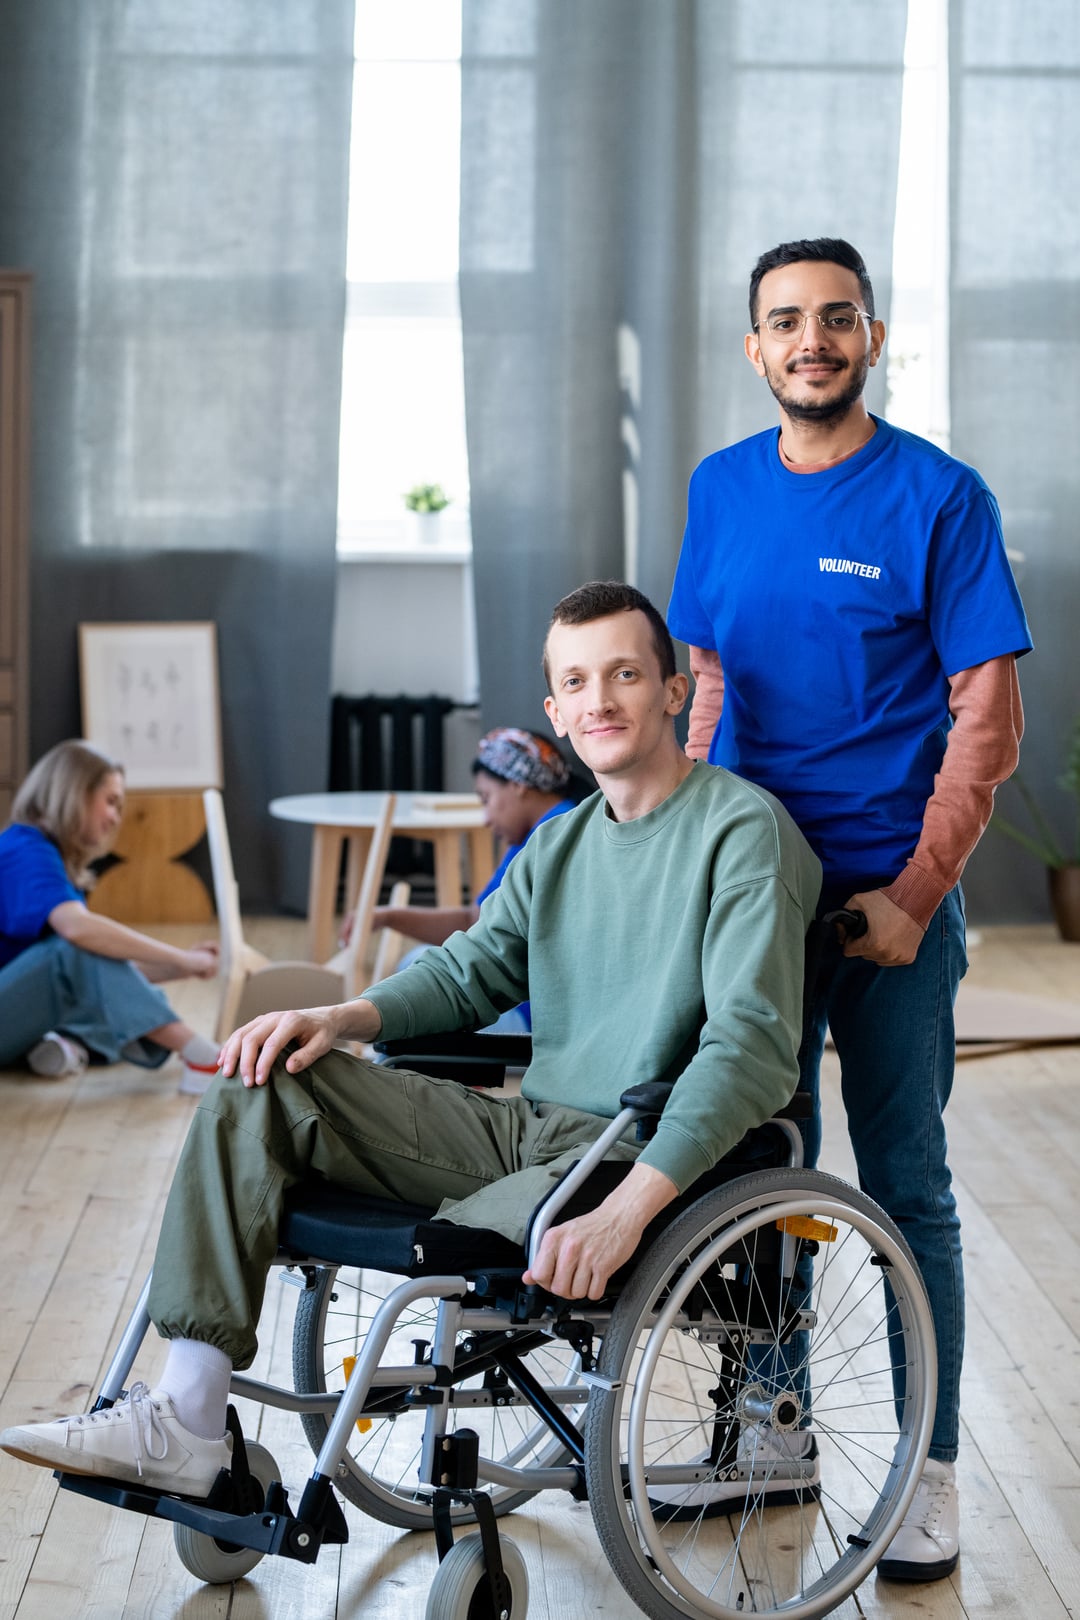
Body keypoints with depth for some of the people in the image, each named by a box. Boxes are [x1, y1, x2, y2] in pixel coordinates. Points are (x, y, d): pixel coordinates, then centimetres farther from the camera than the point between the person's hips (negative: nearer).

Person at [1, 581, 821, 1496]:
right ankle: (184, 1427, -14)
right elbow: (468, 971, 22)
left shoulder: (743, 829, -9)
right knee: (259, 1090, -6)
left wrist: (628, 1211, -32)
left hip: (651, 1155, -8)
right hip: (526, 1129, 8)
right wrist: (343, 1019, -1)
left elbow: (751, 1045, -20)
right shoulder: (561, 844, 17)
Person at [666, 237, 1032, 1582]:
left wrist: (913, 896, -14)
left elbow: (987, 722, -8)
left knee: (906, 1189, 3)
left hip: (888, 893, -4)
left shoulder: (939, 498, -7)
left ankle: (930, 1472, 13)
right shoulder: (721, 490, 7)